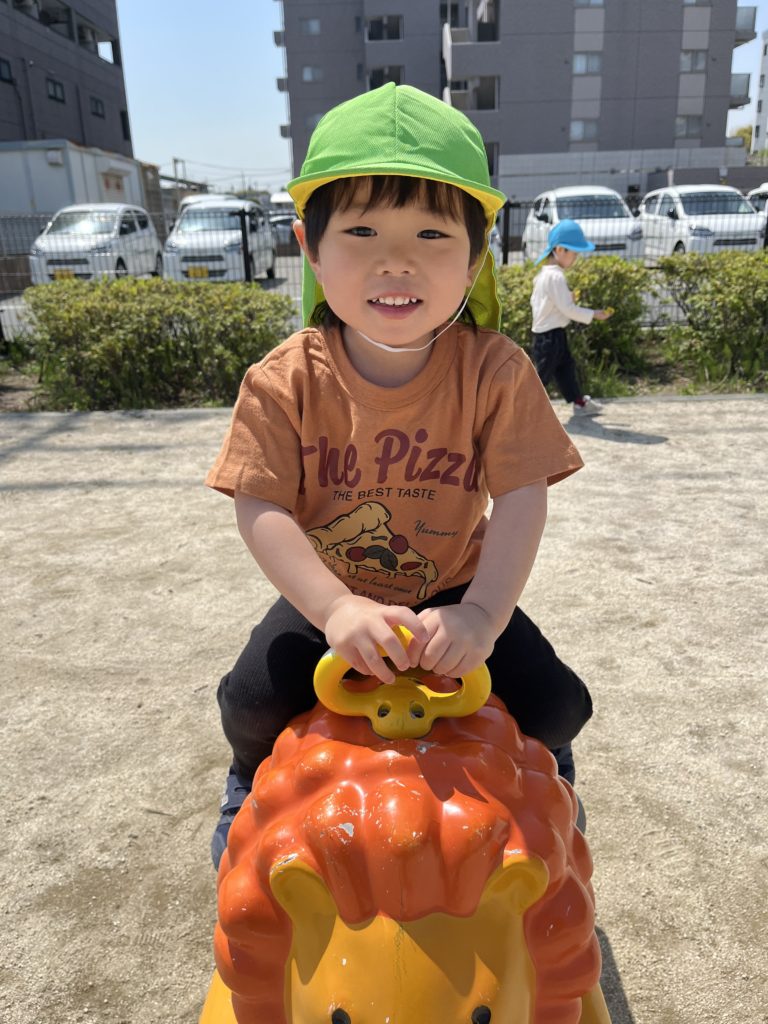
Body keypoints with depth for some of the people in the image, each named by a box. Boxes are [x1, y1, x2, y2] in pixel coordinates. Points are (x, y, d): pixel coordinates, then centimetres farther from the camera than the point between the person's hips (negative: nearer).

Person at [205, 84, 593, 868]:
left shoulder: (496, 372, -17)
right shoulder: (286, 382, -18)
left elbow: (521, 499, -21)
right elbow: (262, 510, -21)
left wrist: (483, 611, -37)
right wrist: (335, 608, -36)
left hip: (457, 592, 1)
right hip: (328, 598, 0)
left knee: (556, 702, -11)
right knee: (251, 699, -19)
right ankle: (255, 782, 21)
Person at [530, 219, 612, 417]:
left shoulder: (543, 274, 9)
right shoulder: (556, 277, -22)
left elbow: (534, 300, 16)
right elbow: (567, 308, -23)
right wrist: (593, 314, -16)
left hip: (546, 331, 10)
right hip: (550, 334, -10)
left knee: (566, 367, 16)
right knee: (543, 373, -2)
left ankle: (580, 402, 25)